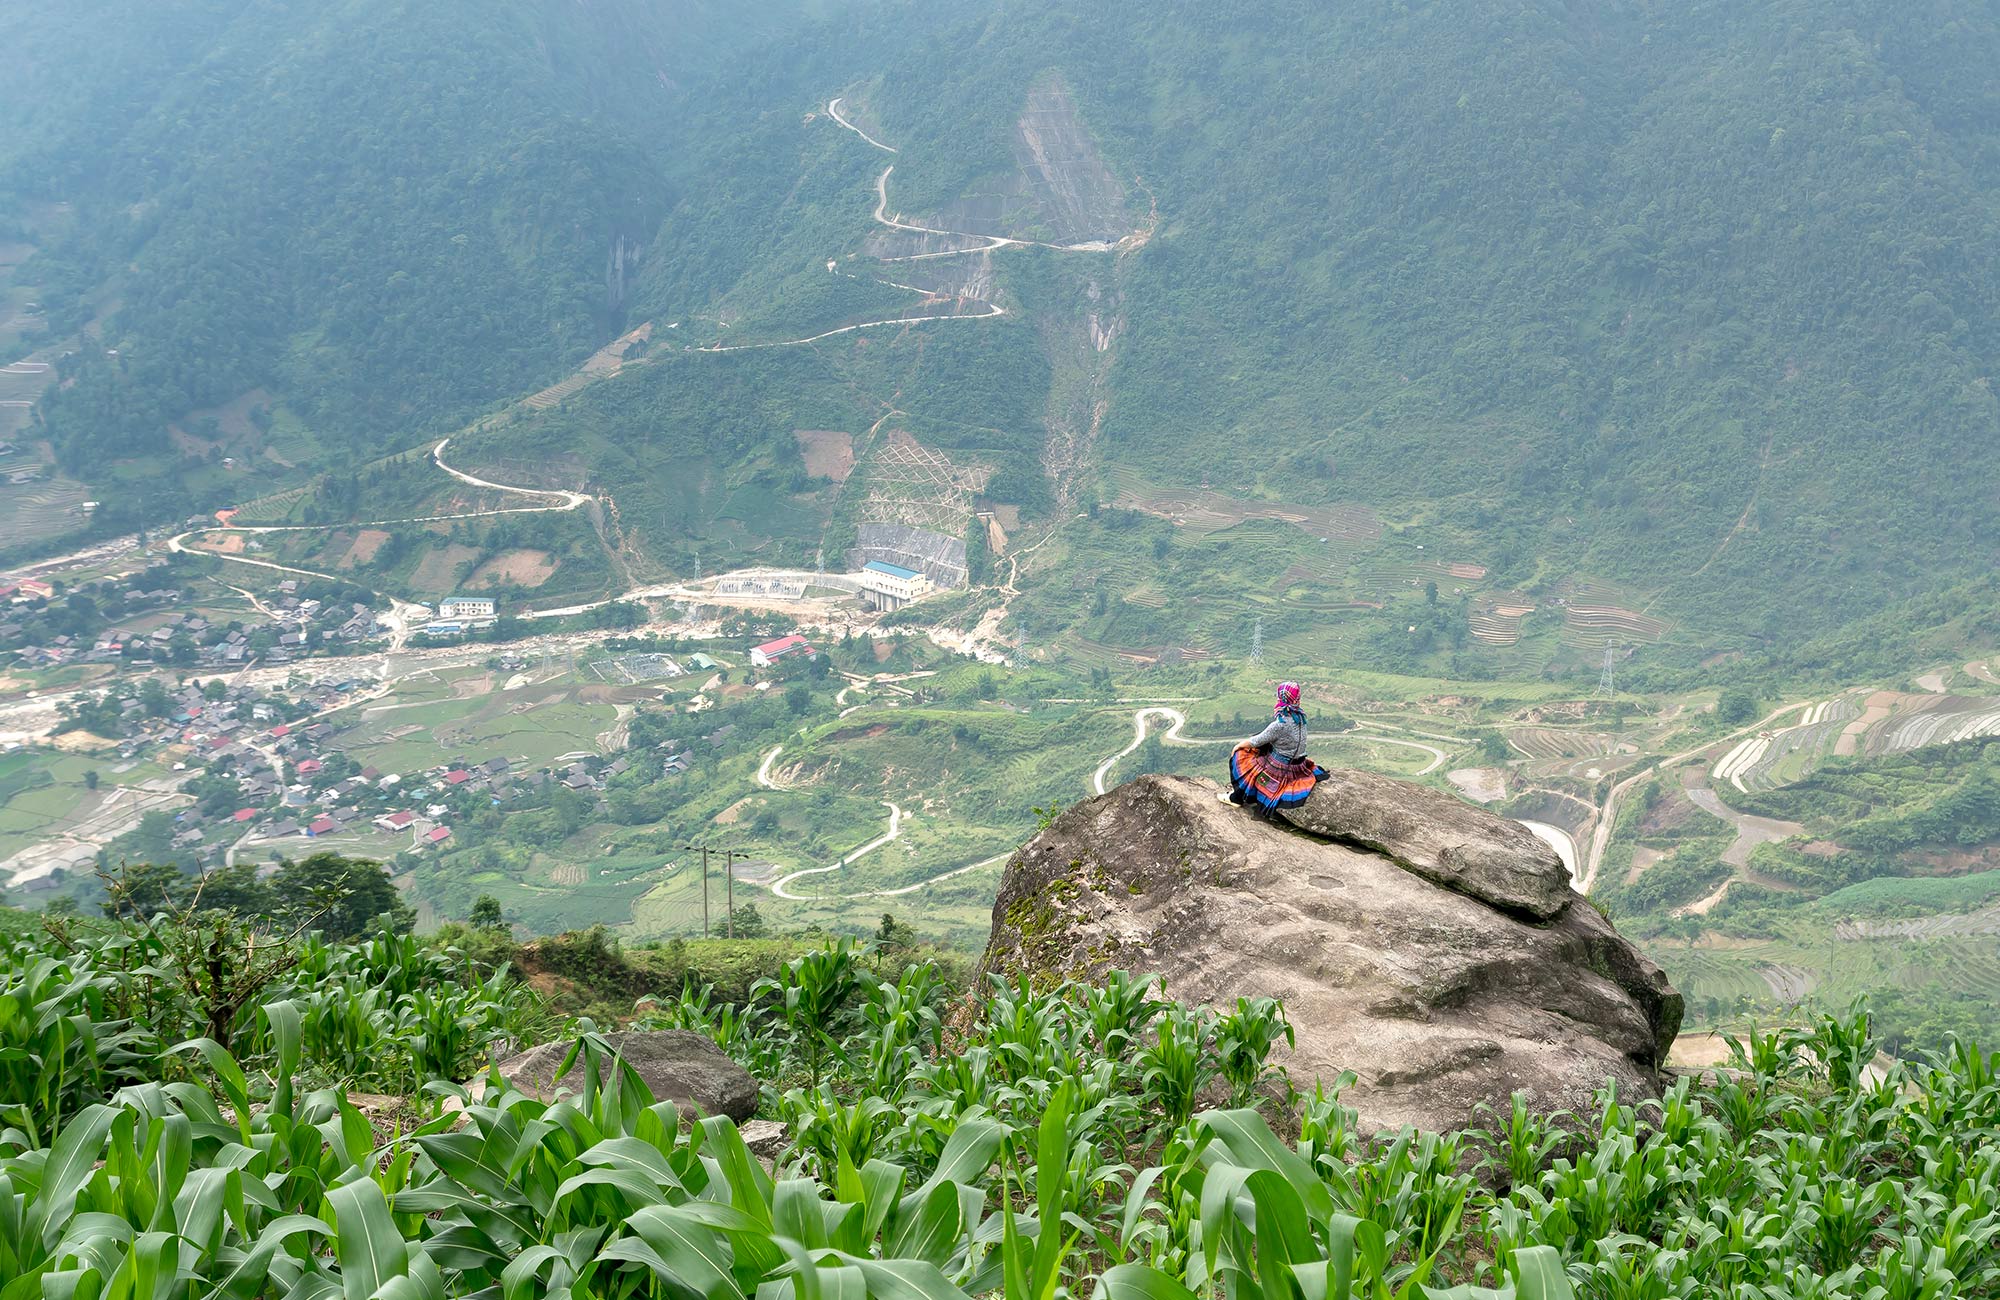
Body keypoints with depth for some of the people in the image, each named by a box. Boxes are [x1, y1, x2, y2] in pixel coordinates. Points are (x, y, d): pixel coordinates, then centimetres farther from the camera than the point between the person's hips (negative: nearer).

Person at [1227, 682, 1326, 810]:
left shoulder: (1281, 724, -28)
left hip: (1280, 768, -8)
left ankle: (1237, 798, 19)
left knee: (1240, 755, 7)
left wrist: (1239, 746, 0)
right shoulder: (1300, 716, -3)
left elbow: (1257, 741, -18)